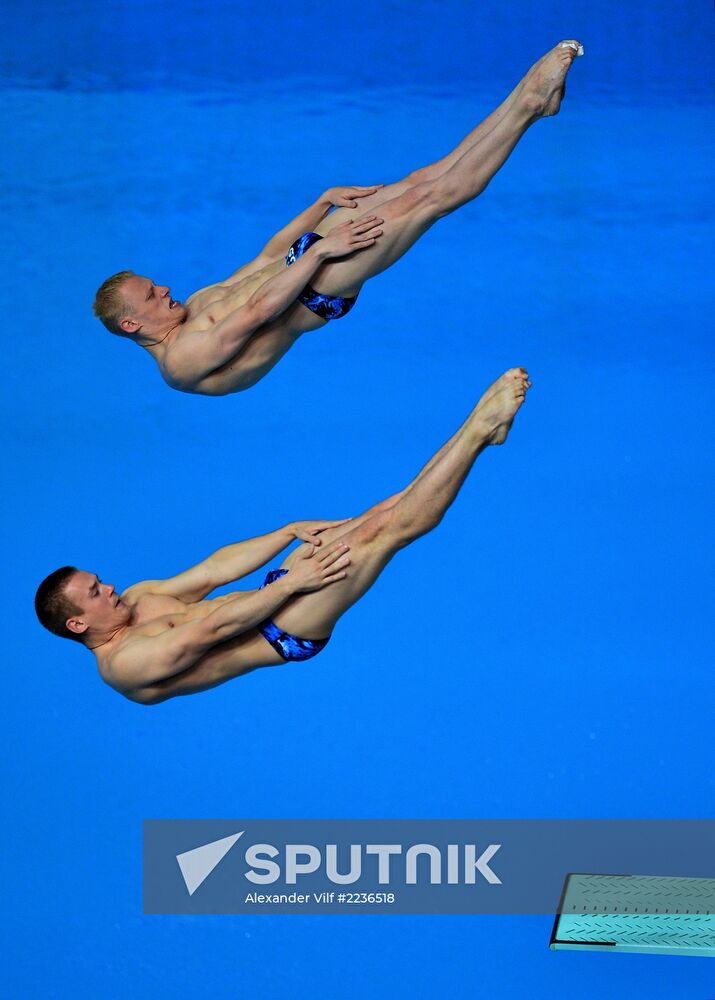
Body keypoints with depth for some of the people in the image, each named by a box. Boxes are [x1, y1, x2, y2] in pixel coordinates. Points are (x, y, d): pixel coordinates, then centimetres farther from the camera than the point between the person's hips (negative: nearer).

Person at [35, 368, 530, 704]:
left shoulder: (136, 599, 11)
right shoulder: (125, 664, -16)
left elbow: (214, 571, 10)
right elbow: (214, 628, -22)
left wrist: (292, 530, 3)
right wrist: (293, 581, -22)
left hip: (274, 600, 8)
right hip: (287, 634, -8)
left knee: (386, 512, -2)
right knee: (391, 528, -16)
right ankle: (479, 431, -12)